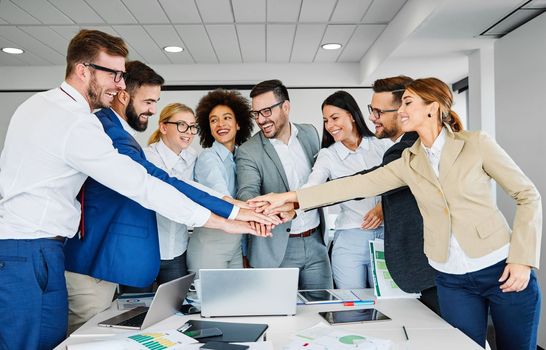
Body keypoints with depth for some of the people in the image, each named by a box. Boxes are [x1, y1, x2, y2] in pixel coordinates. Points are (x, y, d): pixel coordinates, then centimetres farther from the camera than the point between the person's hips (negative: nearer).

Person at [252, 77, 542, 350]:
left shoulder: (476, 143, -6)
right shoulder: (409, 162, 4)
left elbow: (528, 196, -1)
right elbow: (357, 185, -1)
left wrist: (523, 259, -11)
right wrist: (289, 197, -5)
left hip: (501, 269, -3)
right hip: (452, 280, 3)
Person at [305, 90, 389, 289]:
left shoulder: (382, 146, 4)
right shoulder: (328, 156, 1)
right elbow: (310, 189, -15)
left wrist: (384, 206, -10)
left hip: (386, 236, 1)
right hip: (350, 240, -1)